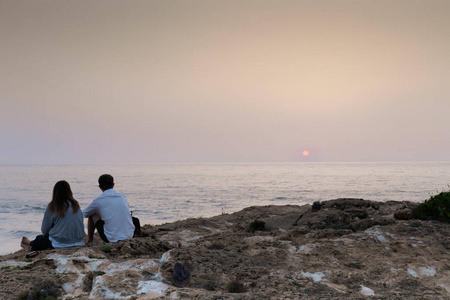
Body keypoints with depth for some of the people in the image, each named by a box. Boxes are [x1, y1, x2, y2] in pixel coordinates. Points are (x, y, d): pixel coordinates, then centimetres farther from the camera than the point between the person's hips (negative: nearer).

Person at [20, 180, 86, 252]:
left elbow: (44, 231, -4)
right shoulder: (76, 205, 1)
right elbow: (81, 226, 9)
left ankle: (30, 244, 53)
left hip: (60, 243, -4)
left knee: (39, 238, 25)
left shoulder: (52, 207, -9)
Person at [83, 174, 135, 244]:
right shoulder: (123, 197, 7)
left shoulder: (98, 200, -5)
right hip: (129, 236, 4)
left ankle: (90, 240, 31)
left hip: (111, 239, -4)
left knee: (92, 214, 17)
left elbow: (85, 214, 15)